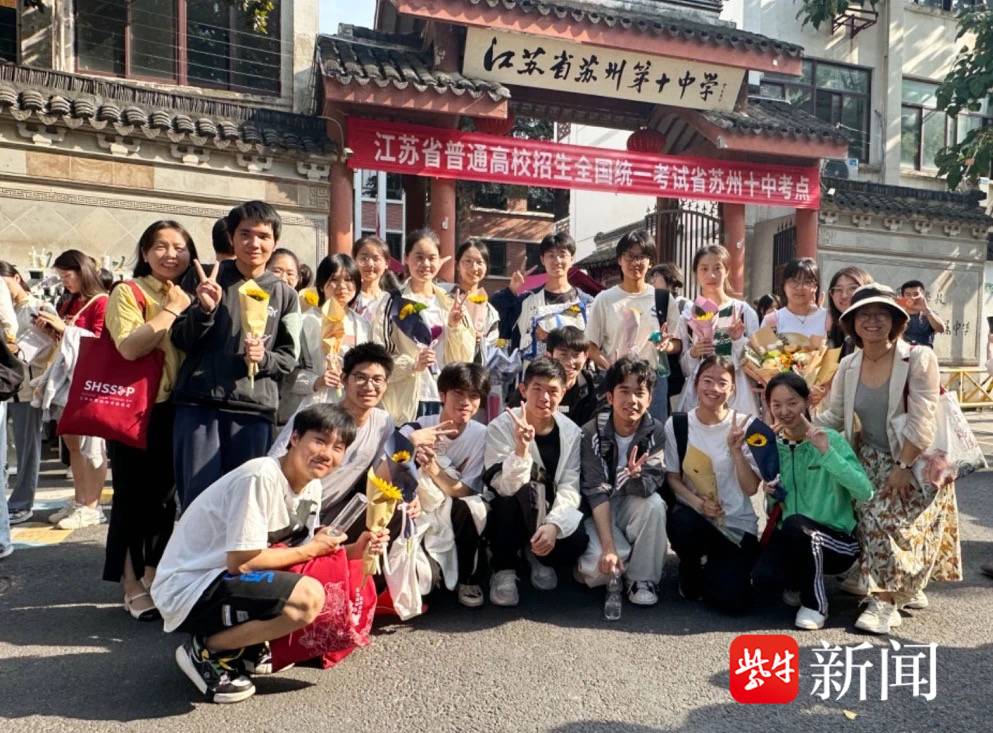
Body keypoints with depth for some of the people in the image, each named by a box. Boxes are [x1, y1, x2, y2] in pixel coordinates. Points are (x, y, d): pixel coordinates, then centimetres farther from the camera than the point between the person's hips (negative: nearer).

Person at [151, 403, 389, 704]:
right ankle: (206, 651, -7)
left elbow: (307, 550, 6)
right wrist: (311, 550, -15)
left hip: (225, 578, 9)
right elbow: (240, 562, -25)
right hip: (187, 588, -9)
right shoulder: (261, 477, -25)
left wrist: (353, 550, -9)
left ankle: (244, 646, 9)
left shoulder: (312, 486, 2)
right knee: (309, 597, -27)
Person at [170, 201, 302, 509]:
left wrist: (263, 358, -13)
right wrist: (205, 309, -14)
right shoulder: (204, 279, 7)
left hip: (254, 409, 1)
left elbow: (289, 357, 9)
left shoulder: (284, 295, 8)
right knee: (198, 498, 0)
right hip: (198, 404, 0)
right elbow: (180, 340, 5)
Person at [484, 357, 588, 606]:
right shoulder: (501, 427, -15)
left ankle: (538, 556, 9)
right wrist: (522, 447, -42)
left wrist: (553, 524, -30)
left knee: (577, 541, -28)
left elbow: (570, 487, -12)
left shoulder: (571, 432, -6)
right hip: (507, 518, -2)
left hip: (551, 514, 2)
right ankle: (504, 569, -11)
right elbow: (507, 487, -25)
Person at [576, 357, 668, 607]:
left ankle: (642, 579, -12)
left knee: (654, 504, -31)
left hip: (632, 506, 3)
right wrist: (609, 547, -28)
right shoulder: (592, 433, -17)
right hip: (598, 511, -2)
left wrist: (635, 477, -44)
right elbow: (596, 492, -21)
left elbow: (651, 485, -20)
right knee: (601, 566, -30)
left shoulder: (656, 431, -11)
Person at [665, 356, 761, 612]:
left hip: (737, 524, 0)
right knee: (682, 523, -36)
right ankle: (692, 570, 1)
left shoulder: (744, 426, -7)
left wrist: (736, 449, -23)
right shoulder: (677, 424, -4)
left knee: (732, 601, -17)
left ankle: (714, 567, 21)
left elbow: (751, 488, -10)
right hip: (695, 517, 1)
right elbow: (671, 476, 0)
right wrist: (696, 502, -17)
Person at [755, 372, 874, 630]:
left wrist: (827, 452, -30)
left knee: (795, 523, -35)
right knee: (762, 574, -27)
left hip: (837, 541, -3)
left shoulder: (831, 438, -10)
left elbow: (865, 493, -24)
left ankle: (815, 603, -10)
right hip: (793, 540, 3)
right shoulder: (773, 445, 2)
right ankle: (798, 582, 11)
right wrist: (771, 492, -12)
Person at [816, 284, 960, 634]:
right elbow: (833, 415, 5)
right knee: (871, 518, -14)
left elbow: (921, 422, -18)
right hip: (873, 461, 4)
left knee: (886, 518, -21)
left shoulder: (919, 359, -13)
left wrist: (903, 468, -21)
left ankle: (886, 602, -9)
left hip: (917, 462, -4)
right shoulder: (848, 365, 1)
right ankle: (907, 589, 9)